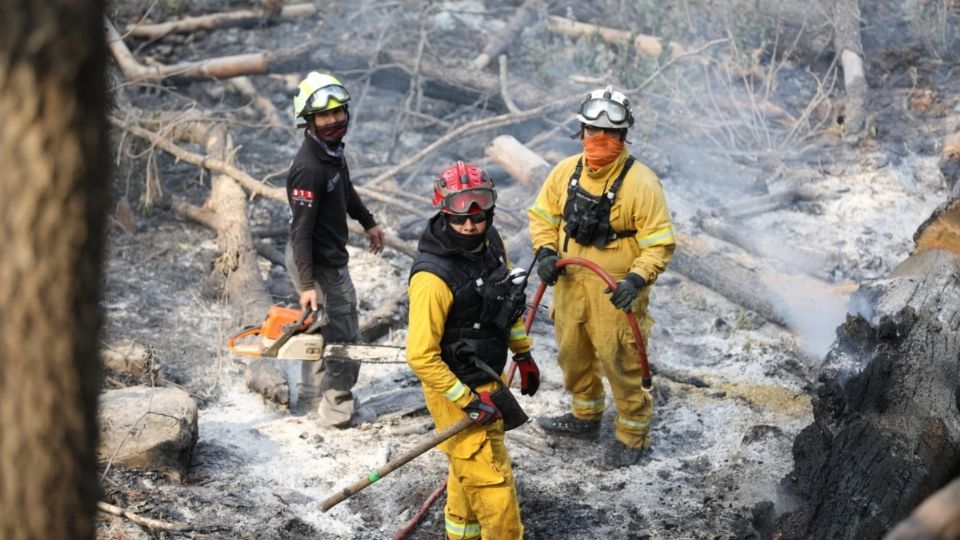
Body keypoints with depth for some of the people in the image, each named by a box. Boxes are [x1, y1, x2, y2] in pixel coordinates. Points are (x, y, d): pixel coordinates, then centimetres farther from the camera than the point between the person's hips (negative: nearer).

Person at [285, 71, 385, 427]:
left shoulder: (333, 150, -1)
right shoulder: (308, 168, -29)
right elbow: (300, 231, -27)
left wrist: (368, 223, 30)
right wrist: (307, 285, -26)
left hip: (329, 258, 10)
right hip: (319, 265, -10)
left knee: (321, 332, 22)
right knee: (344, 337, 0)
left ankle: (312, 401, 36)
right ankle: (336, 408, 14)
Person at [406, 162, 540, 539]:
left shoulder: (490, 241, -6)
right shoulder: (433, 277, -31)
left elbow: (509, 301, 13)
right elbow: (421, 356, -28)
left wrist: (523, 354, 19)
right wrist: (469, 402, -22)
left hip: (487, 378, 8)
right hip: (455, 391, -8)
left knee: (468, 468, 27)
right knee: (492, 483, -1)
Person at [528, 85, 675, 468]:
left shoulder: (640, 182, -19)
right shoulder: (566, 171, -2)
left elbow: (659, 244, -16)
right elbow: (542, 216, 11)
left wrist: (636, 279, -30)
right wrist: (546, 252, -6)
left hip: (615, 293, -6)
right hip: (570, 285, 6)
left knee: (621, 365, 5)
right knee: (573, 355, 23)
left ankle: (633, 436, 24)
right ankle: (585, 417, 46)